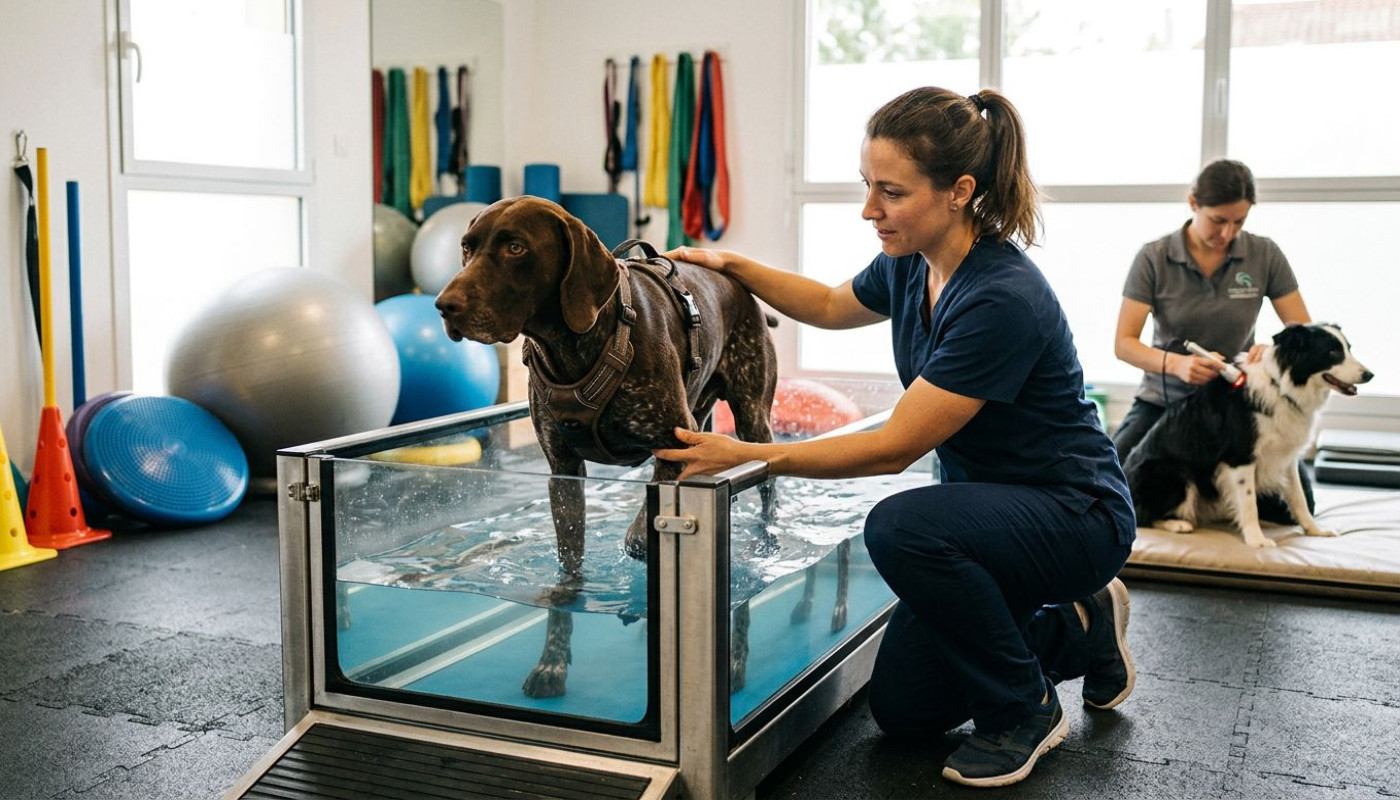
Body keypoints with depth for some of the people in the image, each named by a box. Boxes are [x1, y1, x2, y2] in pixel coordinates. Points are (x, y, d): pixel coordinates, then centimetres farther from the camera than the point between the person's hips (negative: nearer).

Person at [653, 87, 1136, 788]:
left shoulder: (1002, 299, -31)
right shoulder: (911, 265, -5)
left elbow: (892, 448, -29)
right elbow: (833, 306, 18)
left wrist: (743, 455, -30)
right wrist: (733, 266, 5)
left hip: (1074, 517, -8)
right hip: (983, 502, 8)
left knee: (902, 527, -35)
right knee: (901, 710, 7)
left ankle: (1025, 710, -11)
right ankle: (1075, 629, 25)